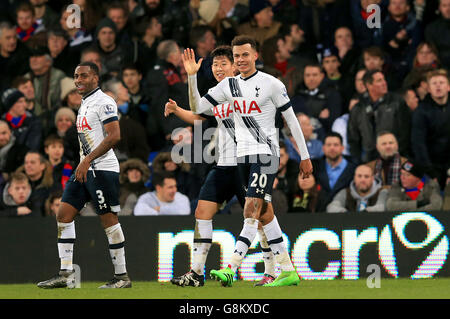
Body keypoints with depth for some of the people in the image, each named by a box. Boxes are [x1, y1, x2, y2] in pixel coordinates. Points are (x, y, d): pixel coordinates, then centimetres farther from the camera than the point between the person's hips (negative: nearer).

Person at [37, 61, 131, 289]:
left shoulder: (104, 102, -11)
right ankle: (66, 274, 2)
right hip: (85, 169, 10)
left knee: (108, 219, -5)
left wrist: (87, 160, -22)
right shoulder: (85, 104, 18)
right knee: (64, 215, 2)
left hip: (102, 169, -10)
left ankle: (122, 276, 2)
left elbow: (114, 136, -20)